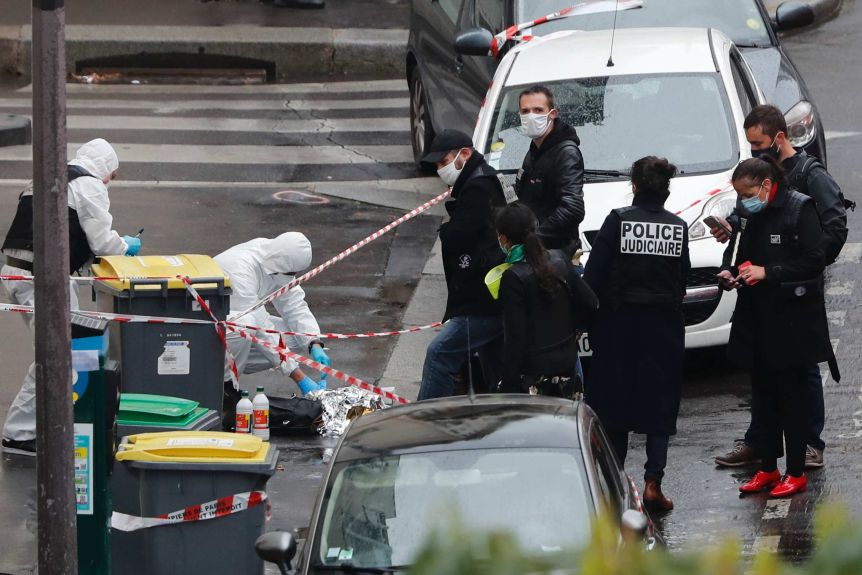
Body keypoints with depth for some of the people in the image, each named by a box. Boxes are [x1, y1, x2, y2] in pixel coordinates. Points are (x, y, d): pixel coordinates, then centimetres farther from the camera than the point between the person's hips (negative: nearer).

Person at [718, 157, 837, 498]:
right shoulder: (747, 213, 8)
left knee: (792, 397, -2)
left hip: (791, 321, -7)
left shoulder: (800, 209, -11)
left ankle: (796, 473, 5)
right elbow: (735, 250, 22)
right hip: (755, 319, 7)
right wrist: (728, 272, 1)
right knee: (763, 396, 11)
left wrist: (768, 272, -20)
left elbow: (815, 261, -15)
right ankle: (767, 468, 20)